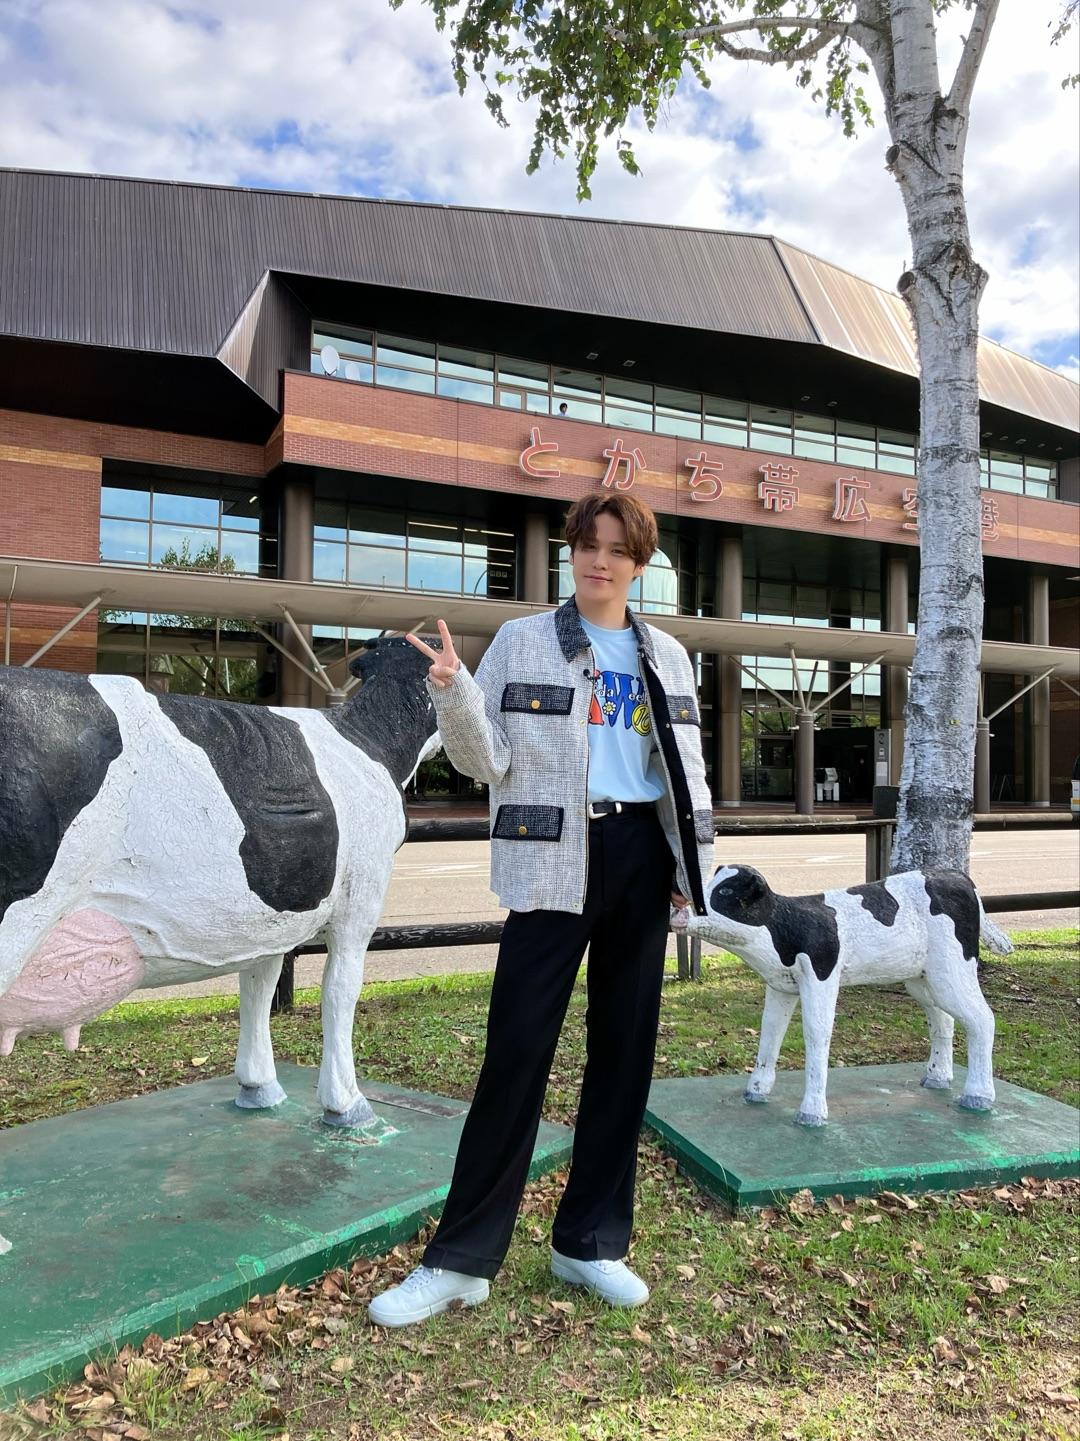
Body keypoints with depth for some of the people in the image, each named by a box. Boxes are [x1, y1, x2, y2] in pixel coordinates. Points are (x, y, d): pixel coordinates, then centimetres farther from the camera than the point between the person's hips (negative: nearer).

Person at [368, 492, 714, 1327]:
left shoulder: (668, 657, 13)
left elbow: (689, 770, 16)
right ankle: (461, 1258, 10)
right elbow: (489, 761, -2)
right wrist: (453, 695, -20)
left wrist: (692, 865, 8)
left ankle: (592, 1242, 25)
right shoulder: (522, 641, 4)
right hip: (556, 860, -3)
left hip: (640, 857, 4)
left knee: (625, 1049, 9)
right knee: (517, 1050, -5)